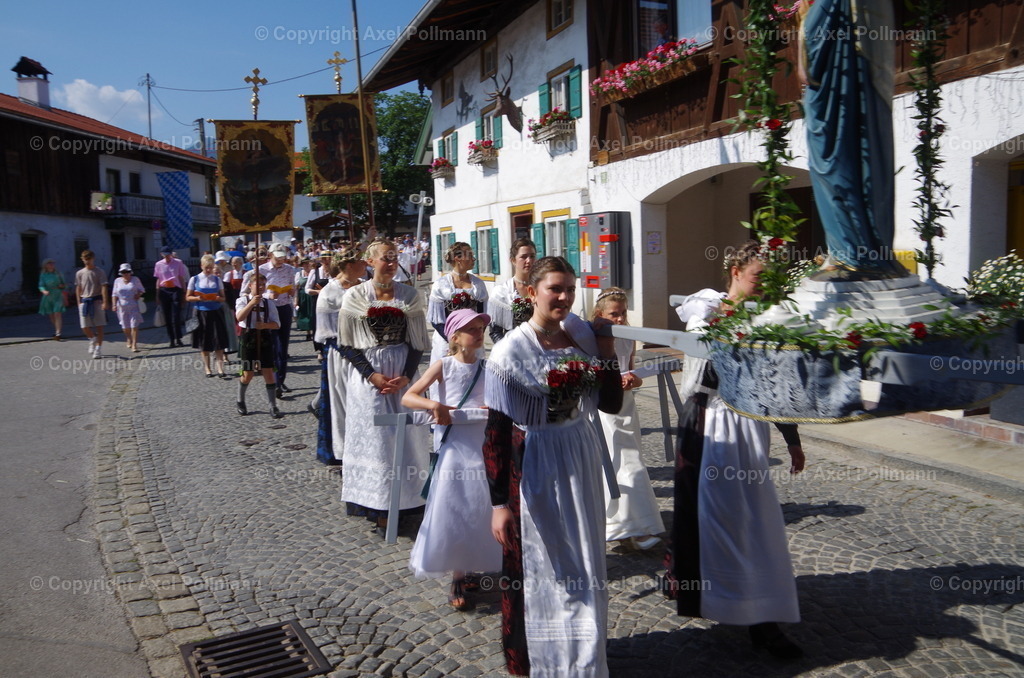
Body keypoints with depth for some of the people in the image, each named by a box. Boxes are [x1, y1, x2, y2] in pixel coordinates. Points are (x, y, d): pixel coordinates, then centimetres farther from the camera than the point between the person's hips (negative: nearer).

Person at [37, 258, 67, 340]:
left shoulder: (58, 274, 5)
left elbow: (63, 284, 17)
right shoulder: (43, 275, 2)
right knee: (51, 316, 9)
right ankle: (56, 330, 28)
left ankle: (58, 332, -20)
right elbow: (41, 285, -6)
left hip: (58, 296, -2)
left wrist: (62, 286, -4)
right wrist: (44, 291, -25)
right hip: (48, 297, 2)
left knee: (57, 314, -15)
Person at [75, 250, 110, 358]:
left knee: (99, 326, -2)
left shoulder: (99, 272, 0)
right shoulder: (79, 273, 10)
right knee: (84, 326, 0)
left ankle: (99, 348, 4)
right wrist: (79, 303, 8)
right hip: (84, 301, 3)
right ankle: (93, 340, 29)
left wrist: (105, 302, -14)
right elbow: (78, 289, 14)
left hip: (97, 301, -3)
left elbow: (104, 287, -6)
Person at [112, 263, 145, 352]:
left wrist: (138, 294, -8)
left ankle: (134, 345, -10)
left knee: (134, 326, -10)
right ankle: (129, 341, 34)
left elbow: (142, 290, 13)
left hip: (134, 306, -2)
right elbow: (115, 294, 9)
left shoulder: (135, 280, 3)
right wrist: (114, 304, -2)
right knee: (125, 326, 9)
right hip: (122, 307, 2)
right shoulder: (117, 281, 6)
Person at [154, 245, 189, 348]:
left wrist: (184, 293, 2)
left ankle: (178, 339, 4)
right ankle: (171, 340, 11)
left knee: (176, 316, -6)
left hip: (176, 290, -2)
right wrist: (157, 295, 7)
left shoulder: (178, 263, 2)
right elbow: (158, 280, 10)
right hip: (164, 291, 2)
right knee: (167, 317, 4)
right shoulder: (159, 264, 6)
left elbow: (181, 278, 4)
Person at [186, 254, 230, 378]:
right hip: (202, 313, 0)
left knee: (219, 341, -6)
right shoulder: (194, 279, 1)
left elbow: (223, 297, 7)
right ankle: (207, 368, 21)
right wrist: (198, 298, -16)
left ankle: (220, 369, -5)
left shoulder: (217, 279, 5)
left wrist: (217, 298, -15)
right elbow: (188, 297, 3)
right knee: (204, 342, 8)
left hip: (216, 312, 1)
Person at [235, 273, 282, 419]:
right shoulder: (243, 300, -2)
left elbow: (276, 324, 0)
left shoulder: (269, 303, 4)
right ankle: (240, 400, 31)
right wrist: (251, 303, -31)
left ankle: (273, 406, 6)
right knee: (248, 374, 5)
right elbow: (239, 317, -21)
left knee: (268, 372, -1)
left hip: (265, 338, 2)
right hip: (248, 337, -2)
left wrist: (264, 325, -19)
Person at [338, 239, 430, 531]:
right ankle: (379, 506, 10)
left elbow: (418, 341, 3)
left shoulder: (409, 295, 2)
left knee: (404, 435, 6)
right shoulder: (355, 296, -2)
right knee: (374, 437, 1)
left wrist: (406, 376, -10)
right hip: (367, 375, -2)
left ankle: (406, 500, 20)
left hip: (403, 375, 2)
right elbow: (347, 343, -2)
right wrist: (372, 375, -12)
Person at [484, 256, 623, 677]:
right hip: (534, 469, -5)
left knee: (584, 568, 17)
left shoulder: (581, 337, 0)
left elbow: (611, 403, 2)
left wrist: (606, 348, -9)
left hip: (582, 461, 5)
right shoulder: (511, 351, -16)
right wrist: (499, 501, -16)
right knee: (539, 569, 11)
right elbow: (495, 432, -15)